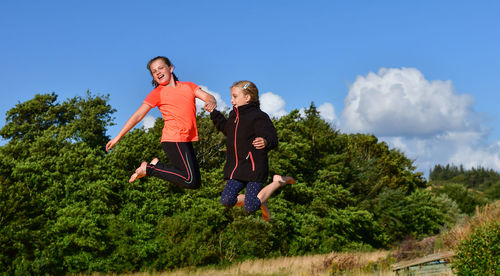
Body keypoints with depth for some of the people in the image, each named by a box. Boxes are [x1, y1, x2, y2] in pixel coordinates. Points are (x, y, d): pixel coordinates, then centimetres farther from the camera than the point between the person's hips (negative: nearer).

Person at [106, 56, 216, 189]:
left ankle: (157, 165, 16)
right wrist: (118, 137, -4)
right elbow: (138, 116, 0)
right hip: (174, 139, -6)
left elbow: (207, 96, 3)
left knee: (195, 181, 8)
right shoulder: (157, 93, 2)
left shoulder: (188, 86, 15)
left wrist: (211, 102, -22)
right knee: (191, 181, -14)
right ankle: (150, 168, -2)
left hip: (186, 140, 6)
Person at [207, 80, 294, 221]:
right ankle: (260, 202, 17)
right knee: (226, 200, -6)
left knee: (250, 208, -13)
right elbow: (226, 129, 33)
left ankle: (278, 182, 9)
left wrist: (265, 142, -45)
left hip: (254, 167, -8)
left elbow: (272, 139, -21)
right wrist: (214, 113, 27)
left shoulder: (258, 117, -14)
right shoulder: (234, 115, 12)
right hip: (237, 169, 8)